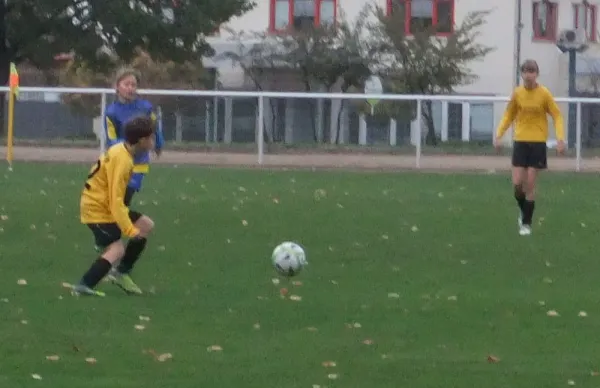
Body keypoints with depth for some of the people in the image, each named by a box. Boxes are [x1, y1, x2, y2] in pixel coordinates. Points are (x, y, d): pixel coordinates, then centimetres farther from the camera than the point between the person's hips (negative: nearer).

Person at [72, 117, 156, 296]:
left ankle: (122, 272, 16)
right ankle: (85, 285, -26)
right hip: (97, 209, -10)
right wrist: (130, 230, -28)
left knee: (147, 225, 11)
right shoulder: (121, 160, -25)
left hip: (105, 205, 10)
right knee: (117, 249, -21)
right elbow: (115, 200, -28)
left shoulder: (120, 151, 5)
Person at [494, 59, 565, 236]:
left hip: (538, 142, -2)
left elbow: (557, 115, -3)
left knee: (530, 184, -2)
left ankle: (526, 223, 8)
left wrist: (560, 138, -14)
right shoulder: (517, 93, -1)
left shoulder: (544, 94, -8)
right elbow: (509, 115, 11)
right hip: (520, 141, 2)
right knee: (517, 183, -4)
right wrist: (499, 135, 0)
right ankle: (523, 210, 26)